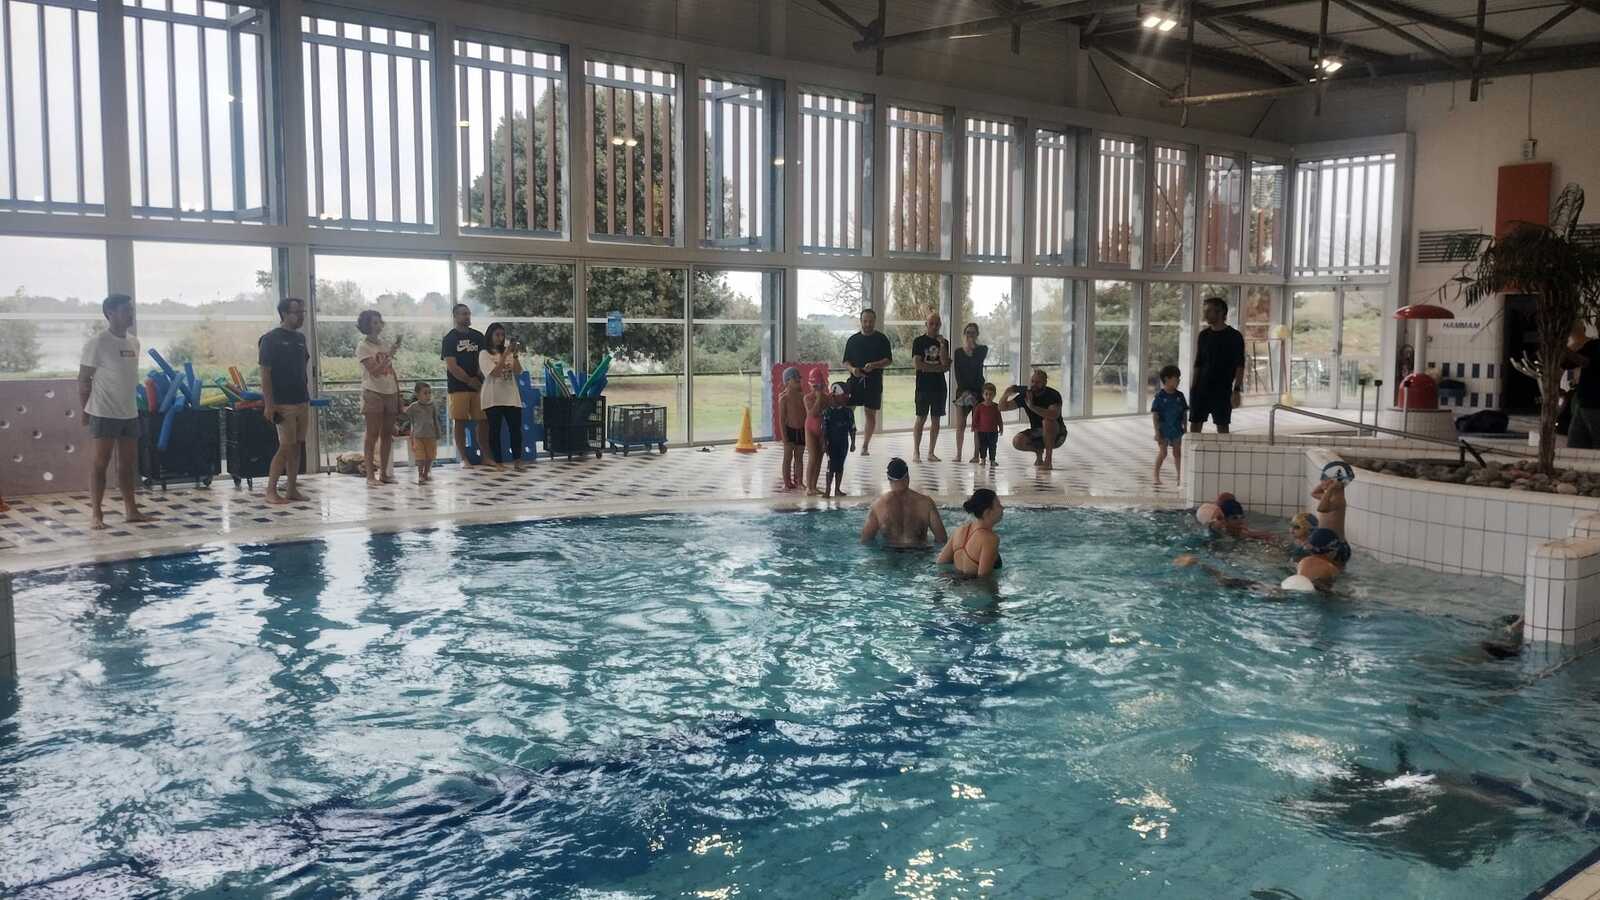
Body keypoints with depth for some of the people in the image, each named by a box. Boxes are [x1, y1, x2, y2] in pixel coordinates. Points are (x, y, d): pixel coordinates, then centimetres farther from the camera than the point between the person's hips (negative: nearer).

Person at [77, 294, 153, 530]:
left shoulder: (134, 342, 10)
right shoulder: (97, 343, -11)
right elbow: (83, 380, -8)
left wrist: (129, 402, 16)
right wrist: (85, 412, -7)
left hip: (130, 413, 7)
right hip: (104, 413, -7)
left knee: (128, 463, 11)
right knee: (101, 464, -3)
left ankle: (130, 510, 18)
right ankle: (96, 514, 2)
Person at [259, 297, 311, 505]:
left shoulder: (300, 338, 13)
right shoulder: (271, 339, -8)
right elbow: (265, 373, -11)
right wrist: (269, 404, -16)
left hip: (302, 402, 7)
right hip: (283, 403, -7)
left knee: (296, 446, 7)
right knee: (286, 446, -8)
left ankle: (292, 490, 13)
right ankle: (271, 491, 0)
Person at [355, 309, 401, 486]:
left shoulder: (385, 346, 15)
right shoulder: (363, 348, -4)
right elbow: (374, 371, -17)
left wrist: (399, 400, 12)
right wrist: (389, 355, -26)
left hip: (390, 394, 6)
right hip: (373, 394, -6)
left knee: (387, 434, 5)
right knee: (373, 435, -6)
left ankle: (384, 472, 11)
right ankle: (370, 475, -6)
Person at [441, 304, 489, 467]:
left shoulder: (478, 336, 13)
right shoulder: (450, 339, -1)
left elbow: (484, 360, 13)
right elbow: (451, 366, -8)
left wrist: (479, 378, -4)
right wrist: (469, 380, -10)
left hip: (478, 385, 4)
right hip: (458, 386, -4)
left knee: (483, 421, 2)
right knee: (460, 422, -2)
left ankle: (485, 456, 10)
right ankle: (464, 459, 2)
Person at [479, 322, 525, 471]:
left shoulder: (508, 351, 10)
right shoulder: (484, 354, -2)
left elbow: (518, 372, 1)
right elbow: (495, 373, -16)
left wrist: (515, 355, -13)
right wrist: (505, 355, -20)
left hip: (511, 397, 4)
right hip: (493, 398, -4)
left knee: (516, 429, 0)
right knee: (495, 430, 1)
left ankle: (517, 460, 6)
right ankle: (498, 462, 6)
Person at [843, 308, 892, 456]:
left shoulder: (882, 339, 4)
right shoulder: (853, 339, 10)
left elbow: (889, 360, -1)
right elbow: (846, 361, 10)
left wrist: (874, 365, -18)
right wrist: (852, 369, -11)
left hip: (874, 382, -1)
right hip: (855, 380, 1)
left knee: (871, 413, 3)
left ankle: (865, 446, 12)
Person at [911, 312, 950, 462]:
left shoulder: (944, 342, 9)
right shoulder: (919, 341, -1)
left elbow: (946, 364, -3)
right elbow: (916, 364, -12)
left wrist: (942, 345, -11)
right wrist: (939, 367, -7)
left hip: (939, 385, 4)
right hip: (923, 385, -4)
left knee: (936, 419, 5)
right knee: (921, 418, -4)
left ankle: (931, 452, 12)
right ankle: (916, 452, 1)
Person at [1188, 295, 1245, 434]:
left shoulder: (1234, 336, -5)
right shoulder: (1204, 335, 9)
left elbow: (1239, 366, -7)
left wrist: (1237, 390, -15)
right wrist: (1192, 387, 7)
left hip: (1222, 390, -4)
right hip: (1201, 388, 4)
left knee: (1222, 426, 0)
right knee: (1195, 424, 3)